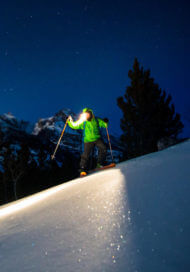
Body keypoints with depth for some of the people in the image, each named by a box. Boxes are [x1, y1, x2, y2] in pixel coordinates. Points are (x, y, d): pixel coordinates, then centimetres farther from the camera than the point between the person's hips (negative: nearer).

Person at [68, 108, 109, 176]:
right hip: (88, 141, -1)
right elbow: (74, 126, 8)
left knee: (103, 148, -20)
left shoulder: (96, 120, 4)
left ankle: (100, 164, -7)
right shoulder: (83, 123, 3)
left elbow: (104, 124, 8)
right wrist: (69, 121, -7)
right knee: (86, 155, -9)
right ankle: (83, 169, 3)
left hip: (97, 139, 1)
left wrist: (105, 122, -13)